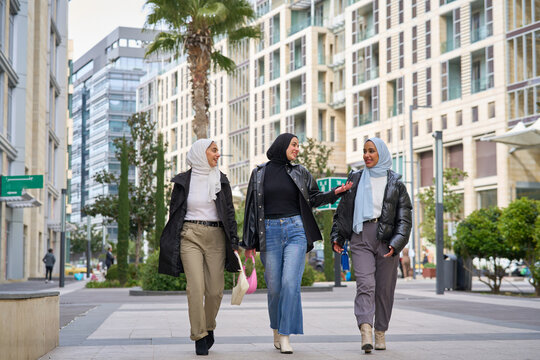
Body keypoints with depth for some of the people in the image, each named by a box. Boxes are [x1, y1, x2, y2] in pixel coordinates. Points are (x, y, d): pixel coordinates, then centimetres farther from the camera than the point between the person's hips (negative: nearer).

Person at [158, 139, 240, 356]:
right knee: (196, 287, -13)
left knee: (215, 289, -3)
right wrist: (170, 245, 8)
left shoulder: (221, 180, 10)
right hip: (190, 235, -2)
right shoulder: (183, 181, 5)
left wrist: (234, 241, 2)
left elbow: (229, 212, 10)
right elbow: (174, 213, 10)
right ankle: (199, 336, -5)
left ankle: (209, 326, 23)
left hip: (216, 236, 2)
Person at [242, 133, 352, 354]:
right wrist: (250, 242, 5)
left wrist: (335, 193, -2)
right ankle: (277, 330, 23)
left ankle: (286, 337, -10)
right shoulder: (259, 174, 8)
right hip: (269, 233, 0)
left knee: (290, 283, -13)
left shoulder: (299, 173, 11)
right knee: (274, 286, 1)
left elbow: (313, 199, 17)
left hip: (296, 230, 0)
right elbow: (251, 208, 8)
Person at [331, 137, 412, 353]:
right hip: (361, 237, 0)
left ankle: (380, 332, 14)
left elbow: (405, 217, 2)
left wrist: (397, 243, -10)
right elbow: (343, 210, 17)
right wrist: (337, 236, 9)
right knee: (365, 284, -15)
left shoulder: (395, 183, 7)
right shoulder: (356, 179, 14)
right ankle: (366, 331, -26)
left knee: (385, 287, 2)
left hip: (387, 238, 0)